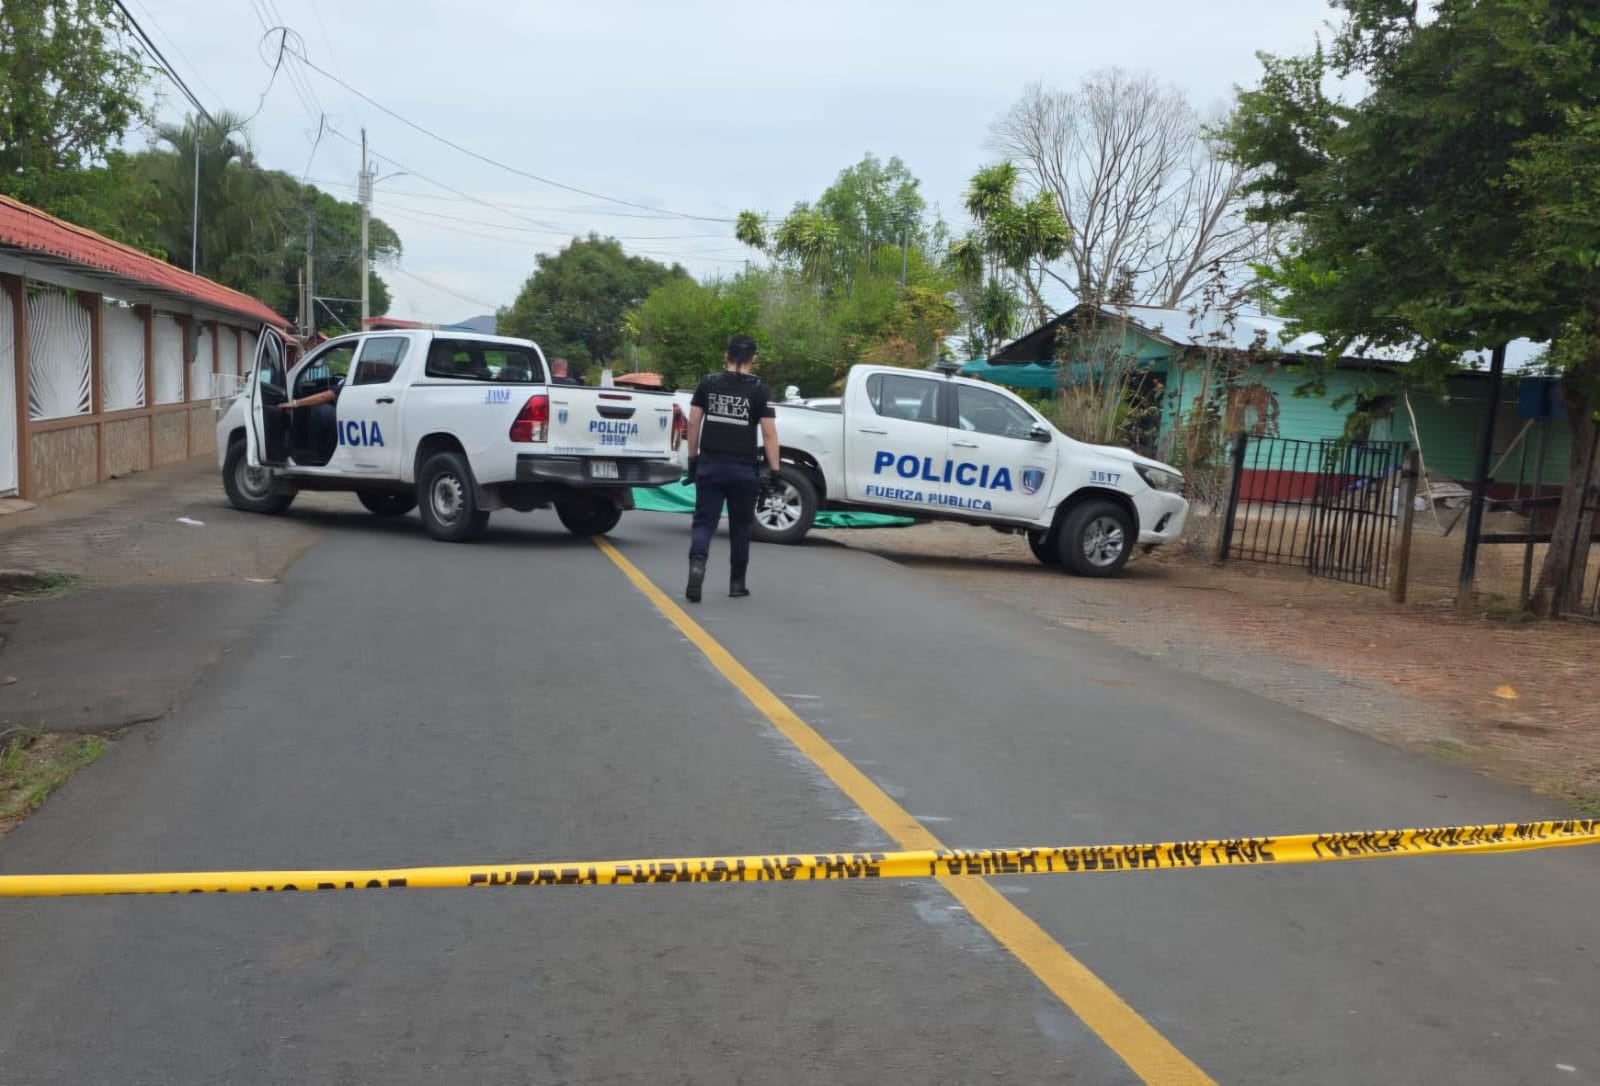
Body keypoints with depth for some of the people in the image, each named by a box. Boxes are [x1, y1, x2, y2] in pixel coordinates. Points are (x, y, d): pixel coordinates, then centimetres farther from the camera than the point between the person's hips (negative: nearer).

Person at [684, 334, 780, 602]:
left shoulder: (708, 384, 4)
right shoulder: (759, 389, -3)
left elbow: (693, 423, 5)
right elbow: (769, 432, -6)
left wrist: (692, 459, 13)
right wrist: (774, 469, -2)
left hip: (709, 465, 1)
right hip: (744, 469, -1)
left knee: (704, 522, 4)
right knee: (740, 526, 13)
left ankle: (697, 565, -22)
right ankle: (737, 583, 21)